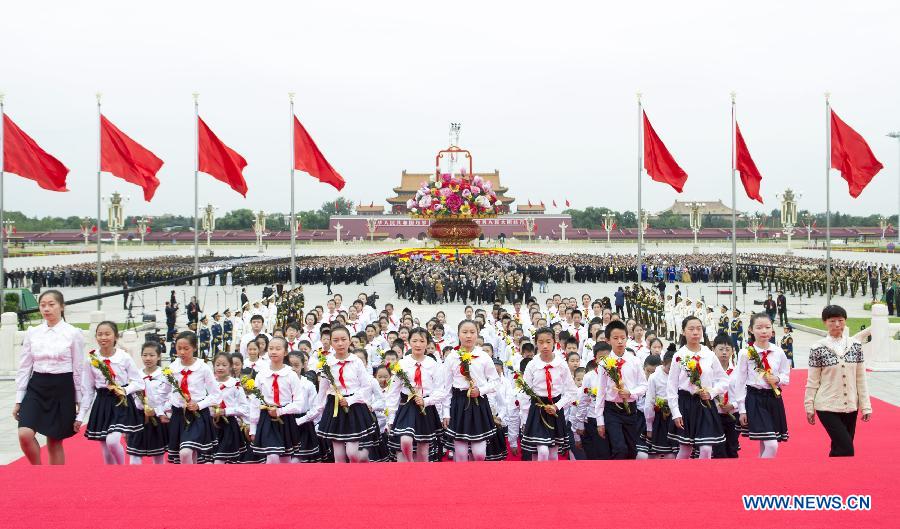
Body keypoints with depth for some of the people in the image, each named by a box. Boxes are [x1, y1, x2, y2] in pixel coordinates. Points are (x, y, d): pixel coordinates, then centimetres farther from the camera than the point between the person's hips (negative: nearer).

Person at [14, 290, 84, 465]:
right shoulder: (32, 333, 5)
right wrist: (19, 400, 5)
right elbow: (24, 367, 8)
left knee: (55, 442, 4)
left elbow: (78, 369, -1)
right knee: (25, 435, -16)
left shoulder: (74, 334, -4)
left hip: (62, 389, -2)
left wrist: (78, 401, -1)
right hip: (36, 387, 2)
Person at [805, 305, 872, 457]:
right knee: (847, 450, -12)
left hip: (850, 407, 4)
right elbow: (812, 381, -2)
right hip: (827, 407, -4)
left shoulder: (855, 345, 3)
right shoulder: (818, 348, -7)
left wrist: (866, 406, 3)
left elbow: (861, 378, 5)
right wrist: (809, 407, -1)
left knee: (839, 449, 11)